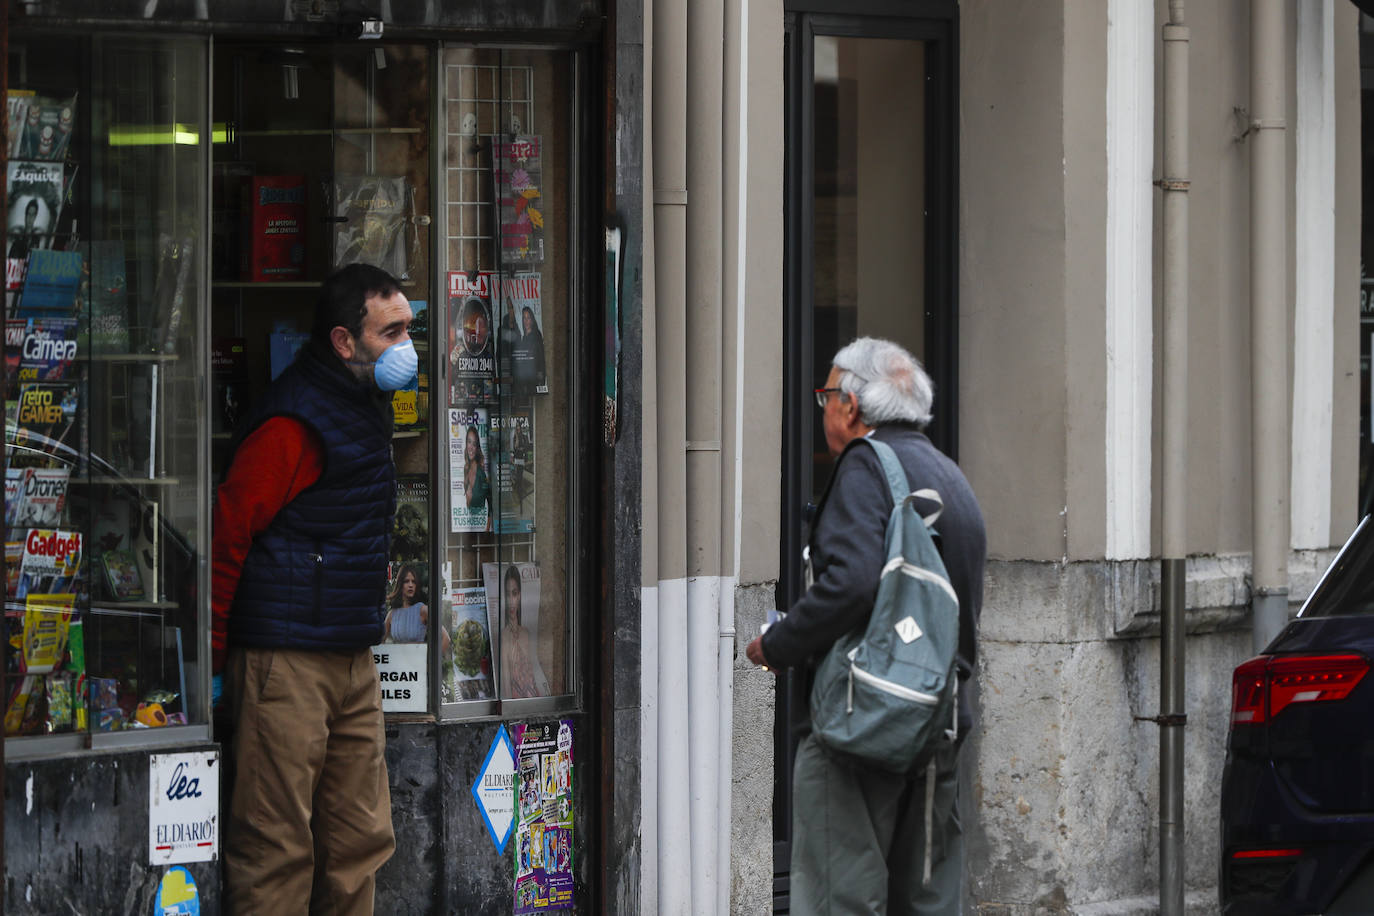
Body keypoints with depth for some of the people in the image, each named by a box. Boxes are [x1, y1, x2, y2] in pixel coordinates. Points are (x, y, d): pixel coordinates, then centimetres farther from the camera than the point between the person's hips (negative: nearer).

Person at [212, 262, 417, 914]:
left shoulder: (365, 409, 17)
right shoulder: (294, 424, -14)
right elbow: (228, 531, -15)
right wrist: (212, 655, -14)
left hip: (352, 663, 9)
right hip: (286, 662, -9)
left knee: (361, 842, 9)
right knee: (276, 849, -6)